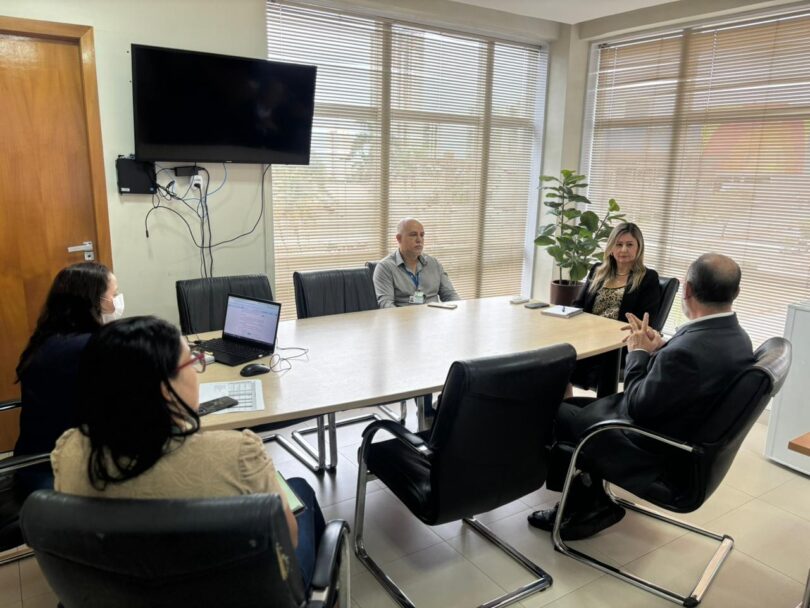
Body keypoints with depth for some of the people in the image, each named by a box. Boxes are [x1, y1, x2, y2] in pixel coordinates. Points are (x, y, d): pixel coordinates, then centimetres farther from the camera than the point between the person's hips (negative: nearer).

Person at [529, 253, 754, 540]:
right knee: (574, 406, 19)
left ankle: (589, 502, 20)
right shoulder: (736, 336, -4)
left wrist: (638, 353, -9)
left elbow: (638, 407, -22)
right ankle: (588, 497, 22)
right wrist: (659, 348, -3)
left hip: (648, 452, -9)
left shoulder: (689, 350, -34)